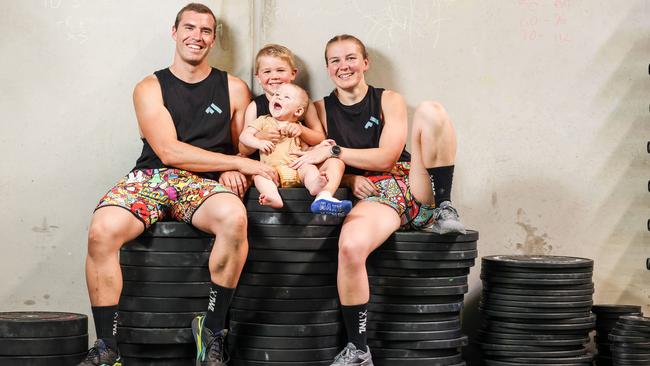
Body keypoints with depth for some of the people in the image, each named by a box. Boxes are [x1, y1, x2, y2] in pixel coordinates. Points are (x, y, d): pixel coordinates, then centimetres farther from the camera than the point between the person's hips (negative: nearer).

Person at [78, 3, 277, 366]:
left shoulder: (234, 89, 15)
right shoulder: (150, 88, 10)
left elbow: (246, 149, 19)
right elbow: (169, 151, -4)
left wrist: (232, 173, -6)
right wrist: (239, 162, -9)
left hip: (205, 185, 0)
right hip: (152, 176, 0)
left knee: (234, 217, -37)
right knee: (102, 230, -31)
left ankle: (212, 331, -21)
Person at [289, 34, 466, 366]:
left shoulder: (389, 101, 12)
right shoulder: (321, 109, 16)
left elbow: (387, 157, -1)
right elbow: (321, 165, 12)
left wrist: (334, 151, -11)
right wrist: (349, 178, -8)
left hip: (411, 186, 1)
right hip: (370, 198, -1)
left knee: (430, 111, -21)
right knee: (350, 246, -38)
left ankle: (443, 210, -14)